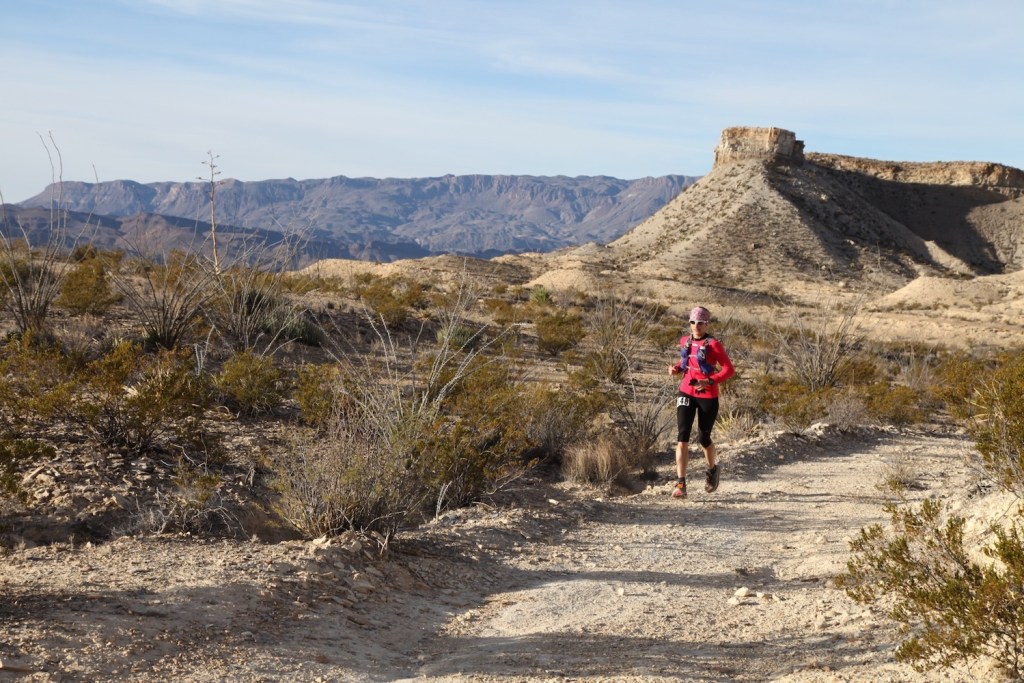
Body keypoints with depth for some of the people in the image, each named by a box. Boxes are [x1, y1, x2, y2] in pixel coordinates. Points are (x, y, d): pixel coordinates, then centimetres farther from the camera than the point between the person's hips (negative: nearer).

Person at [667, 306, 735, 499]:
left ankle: (712, 469, 42)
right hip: (686, 393, 4)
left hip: (707, 396, -3)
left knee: (704, 437, 9)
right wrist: (676, 368, 2)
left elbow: (729, 369, -12)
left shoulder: (713, 344, -10)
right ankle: (680, 484, -12)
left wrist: (710, 381, -25)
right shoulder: (685, 342, 6)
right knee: (683, 436, -10)